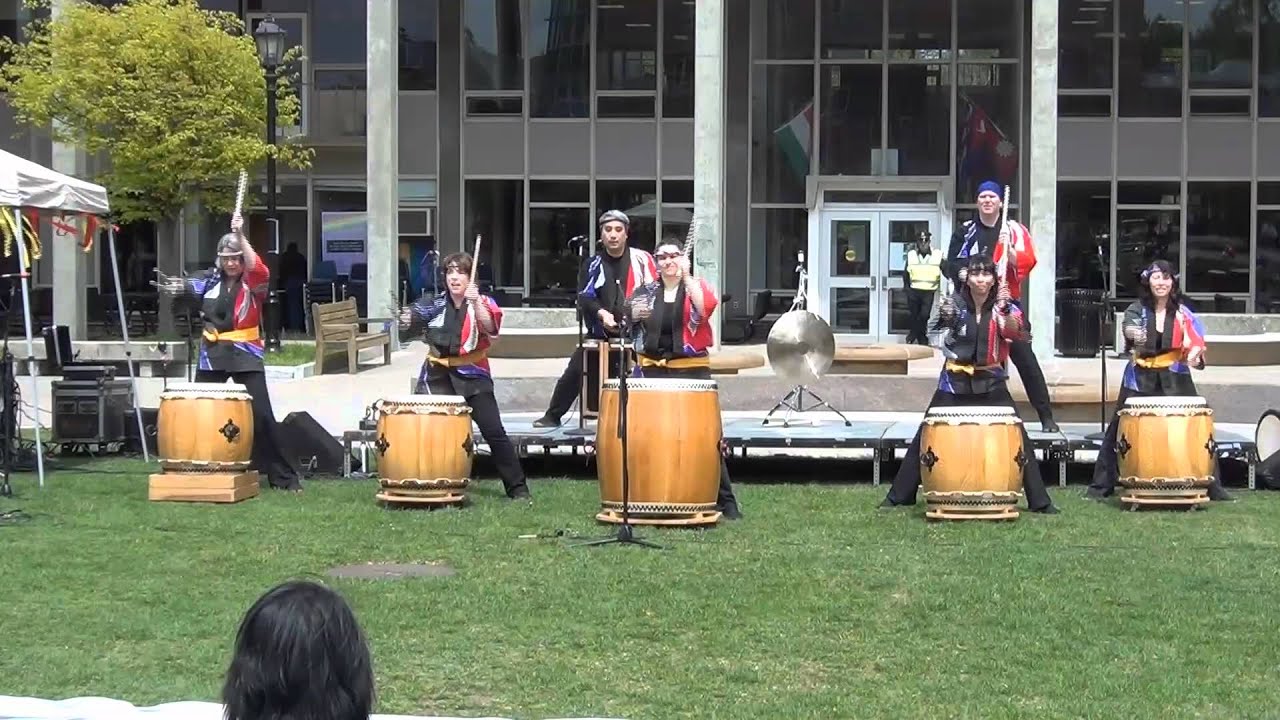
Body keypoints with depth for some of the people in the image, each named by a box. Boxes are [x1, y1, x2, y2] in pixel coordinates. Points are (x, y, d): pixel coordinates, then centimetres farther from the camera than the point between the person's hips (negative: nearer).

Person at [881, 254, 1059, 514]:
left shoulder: (1003, 306, -3)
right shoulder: (955, 304, -2)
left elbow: (1015, 333, -21)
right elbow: (940, 320, -22)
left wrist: (1005, 309, -40)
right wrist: (945, 318, -45)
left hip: (991, 385, 0)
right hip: (955, 384, 0)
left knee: (1018, 439, -5)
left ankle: (1040, 502, 4)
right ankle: (899, 496, 12)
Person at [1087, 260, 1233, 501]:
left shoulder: (1182, 313, 2)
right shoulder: (1137, 309, -1)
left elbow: (1195, 340, -9)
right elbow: (1129, 325, -23)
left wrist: (1195, 353, -33)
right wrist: (1134, 333, -47)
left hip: (1174, 379, 1)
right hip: (1141, 378, -1)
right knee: (1120, 428, -3)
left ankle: (1212, 486, 3)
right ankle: (1101, 484, 5)